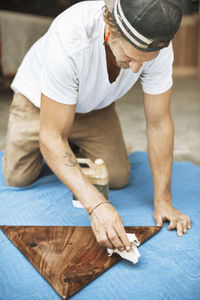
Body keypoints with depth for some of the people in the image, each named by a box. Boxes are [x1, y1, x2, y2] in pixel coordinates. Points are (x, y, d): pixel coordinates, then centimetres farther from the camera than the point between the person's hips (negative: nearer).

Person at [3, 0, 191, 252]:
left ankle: (78, 147, 25)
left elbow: (159, 123, -23)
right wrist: (96, 205, -49)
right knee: (18, 178, -5)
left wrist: (163, 201, -24)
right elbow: (51, 137, -39)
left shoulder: (159, 46, -31)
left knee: (118, 179, -6)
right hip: (39, 97, -2)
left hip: (95, 105, 3)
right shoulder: (68, 42, -43)